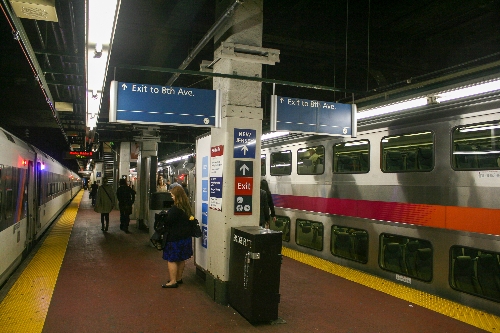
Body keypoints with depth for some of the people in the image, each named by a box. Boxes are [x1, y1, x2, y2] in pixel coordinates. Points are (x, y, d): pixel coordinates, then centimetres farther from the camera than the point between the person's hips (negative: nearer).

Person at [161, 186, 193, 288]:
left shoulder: (175, 209, -21)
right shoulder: (187, 206, 4)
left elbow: (168, 221, -19)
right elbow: (190, 217, 14)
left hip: (175, 237, -9)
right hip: (186, 236, 9)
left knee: (171, 260, 1)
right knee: (181, 259, 17)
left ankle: (173, 281, 5)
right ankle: (179, 278, 29)